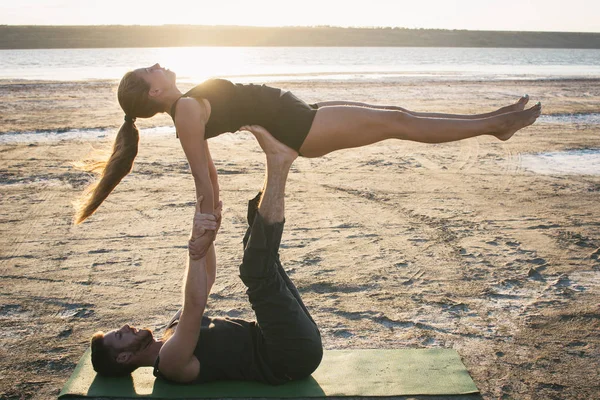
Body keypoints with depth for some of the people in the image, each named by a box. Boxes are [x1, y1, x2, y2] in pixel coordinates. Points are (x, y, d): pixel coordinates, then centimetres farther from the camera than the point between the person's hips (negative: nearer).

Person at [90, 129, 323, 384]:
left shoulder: (174, 331, 18)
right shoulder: (169, 361, -11)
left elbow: (207, 277, 19)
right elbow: (194, 306, -31)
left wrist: (206, 233, 4)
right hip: (294, 355, -8)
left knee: (260, 254, 9)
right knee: (258, 270, -28)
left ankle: (277, 162, -6)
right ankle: (277, 163, -23)